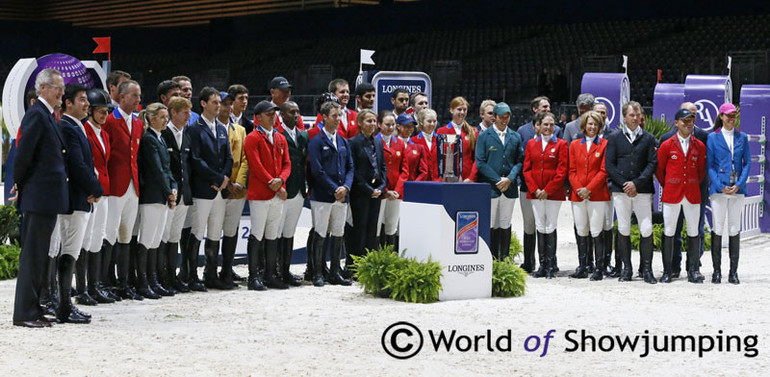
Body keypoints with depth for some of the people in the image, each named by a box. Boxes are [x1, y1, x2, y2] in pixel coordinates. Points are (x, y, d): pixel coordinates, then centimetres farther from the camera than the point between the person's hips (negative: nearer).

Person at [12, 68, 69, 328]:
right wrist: (20, 183, -6)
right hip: (39, 197, -10)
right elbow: (23, 153, -18)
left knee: (37, 255, 13)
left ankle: (32, 309, 19)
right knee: (33, 255, -5)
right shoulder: (36, 114, -14)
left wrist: (20, 184, 13)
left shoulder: (46, 115, 16)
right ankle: (25, 313, -2)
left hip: (46, 198, 10)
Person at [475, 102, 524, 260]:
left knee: (505, 225, 5)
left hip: (509, 188, 3)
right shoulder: (484, 136, 2)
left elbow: (520, 161, 11)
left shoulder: (515, 137, 12)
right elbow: (480, 162, -3)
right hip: (490, 187, -3)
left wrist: (510, 179, -6)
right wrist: (498, 180, -10)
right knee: (491, 226, -3)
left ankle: (505, 261, 8)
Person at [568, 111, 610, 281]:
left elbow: (604, 171, -3)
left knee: (596, 232, -6)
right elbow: (572, 170, 10)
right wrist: (578, 189, -5)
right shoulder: (575, 145, 13)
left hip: (597, 195, -4)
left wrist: (589, 189, -11)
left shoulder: (604, 145, 3)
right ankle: (582, 267, 10)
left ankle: (599, 268, -3)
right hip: (577, 195, 4)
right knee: (581, 231, 5)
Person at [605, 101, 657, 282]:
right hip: (620, 191, 0)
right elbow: (609, 165, 3)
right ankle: (627, 268, 9)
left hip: (642, 190, 0)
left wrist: (636, 183, -9)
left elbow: (652, 164, 1)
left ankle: (647, 269, 1)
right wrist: (624, 184, -7)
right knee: (623, 230, 2)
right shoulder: (614, 137, 8)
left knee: (646, 230, -6)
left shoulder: (648, 138, 8)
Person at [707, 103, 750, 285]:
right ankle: (716, 271, 2)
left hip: (737, 189, 2)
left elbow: (747, 163, 8)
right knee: (717, 229, -3)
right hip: (718, 188, -2)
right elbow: (709, 165, 1)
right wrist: (721, 186, -10)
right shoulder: (713, 138, 3)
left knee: (735, 230, 1)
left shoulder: (742, 138, 10)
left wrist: (739, 185, -6)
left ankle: (733, 271, 5)